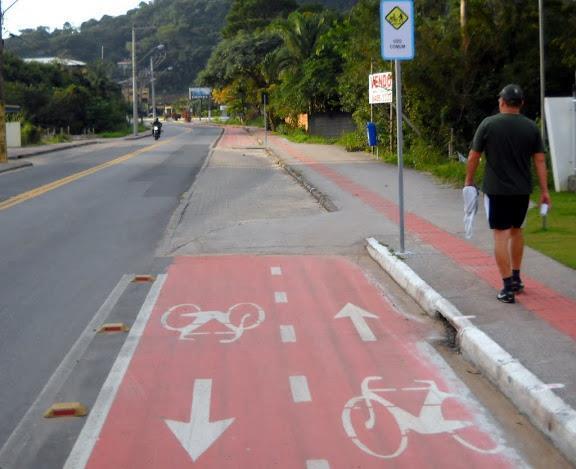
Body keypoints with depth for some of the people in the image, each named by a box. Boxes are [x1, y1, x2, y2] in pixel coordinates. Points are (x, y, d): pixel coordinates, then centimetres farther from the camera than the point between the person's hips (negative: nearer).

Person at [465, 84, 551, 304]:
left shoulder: (488, 124, -6)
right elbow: (540, 160, 1)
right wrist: (544, 191, 5)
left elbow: (473, 157, -2)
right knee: (516, 230, 22)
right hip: (522, 189, 4)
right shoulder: (531, 127, 2)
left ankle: (508, 288, -5)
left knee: (501, 234, -2)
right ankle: (516, 279, 30)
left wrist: (469, 180, 13)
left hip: (496, 189, -4)